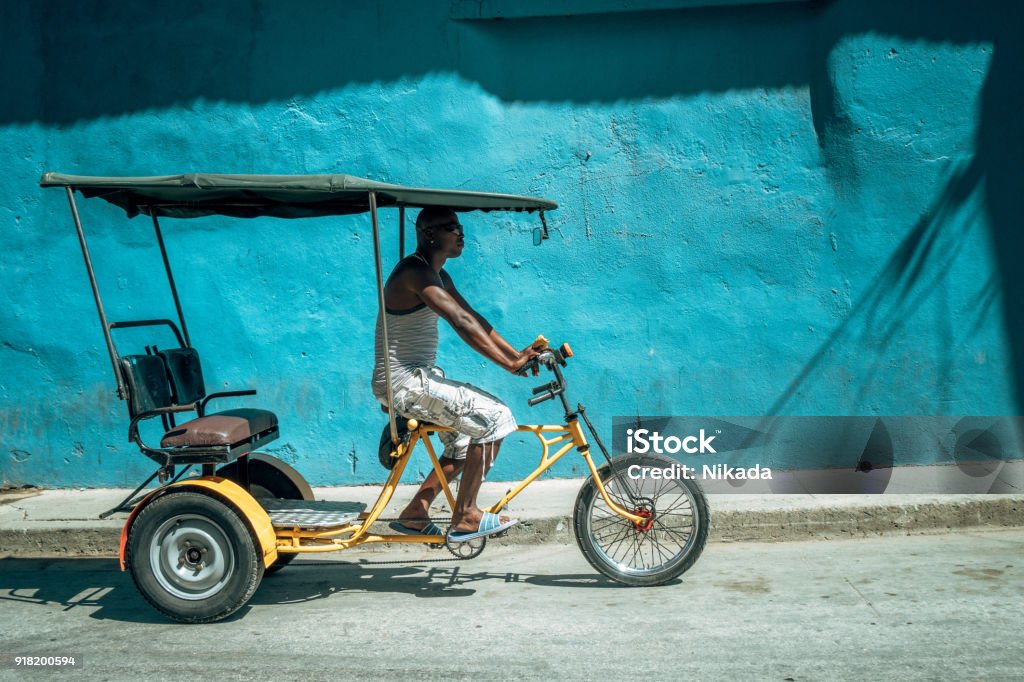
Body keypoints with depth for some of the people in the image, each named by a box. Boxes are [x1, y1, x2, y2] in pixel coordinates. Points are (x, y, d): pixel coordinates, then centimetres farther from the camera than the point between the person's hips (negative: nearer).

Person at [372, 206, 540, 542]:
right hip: (404, 383, -11)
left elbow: (475, 319, 11)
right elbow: (462, 323, -28)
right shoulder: (416, 272, -19)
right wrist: (509, 364, -28)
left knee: (468, 441, 19)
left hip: (418, 378, 11)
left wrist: (517, 354, 1)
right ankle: (465, 517, -6)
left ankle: (414, 513, 24)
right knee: (493, 416, -14)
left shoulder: (438, 275, 14)